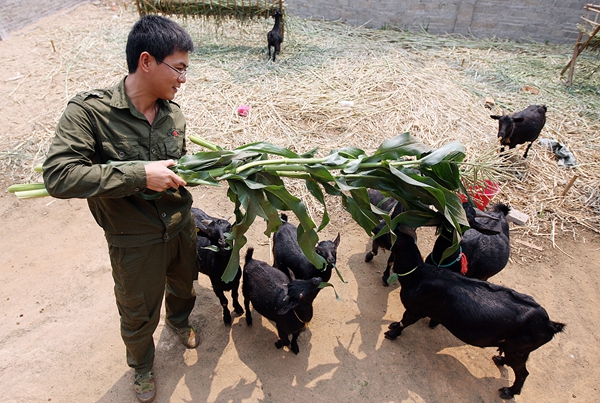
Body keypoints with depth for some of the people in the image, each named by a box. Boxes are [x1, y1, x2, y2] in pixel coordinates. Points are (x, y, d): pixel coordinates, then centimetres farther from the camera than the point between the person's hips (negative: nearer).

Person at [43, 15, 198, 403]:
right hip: (136, 241, -4)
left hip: (181, 226, 5)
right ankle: (142, 365, 52)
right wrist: (139, 174, -34)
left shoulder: (172, 110, -7)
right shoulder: (89, 111, -23)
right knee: (139, 315, 19)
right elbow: (58, 176, -30)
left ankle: (179, 320, 66)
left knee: (183, 284, 30)